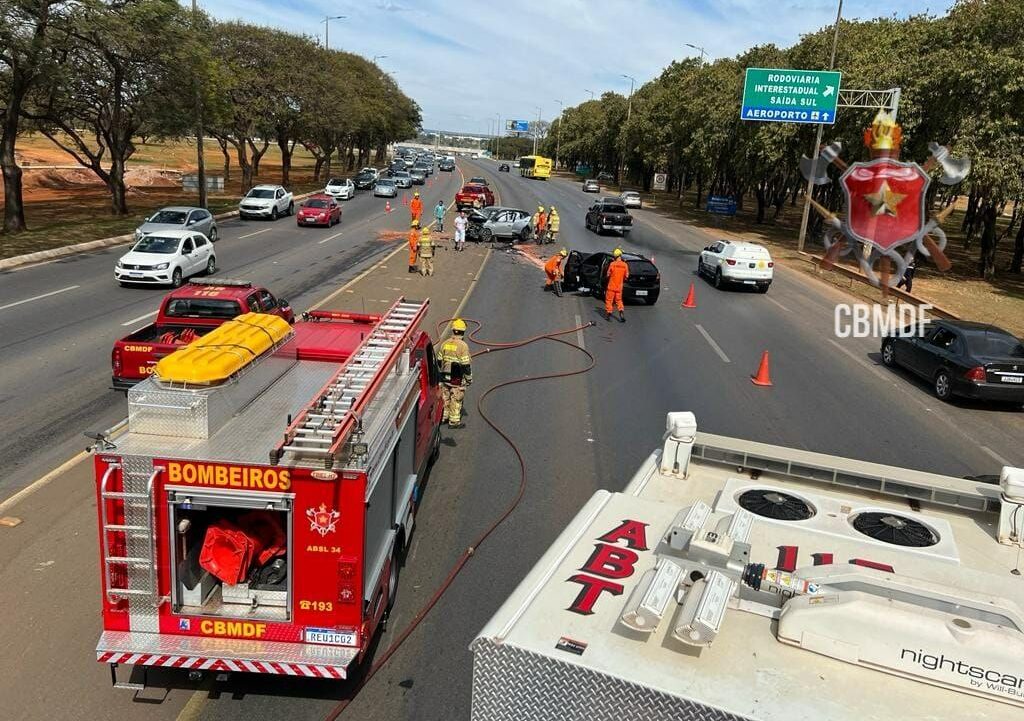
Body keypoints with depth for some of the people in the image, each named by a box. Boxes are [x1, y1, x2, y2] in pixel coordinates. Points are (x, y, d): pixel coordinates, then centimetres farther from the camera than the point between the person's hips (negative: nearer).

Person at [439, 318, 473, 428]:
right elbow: (466, 365, -17)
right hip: (458, 379, -5)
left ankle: (443, 417, 30)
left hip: (445, 377, 6)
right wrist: (469, 378, -6)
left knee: (445, 397, 18)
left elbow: (439, 360, 9)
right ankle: (454, 421, 11)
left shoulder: (445, 343, 0)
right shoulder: (463, 346, -17)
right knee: (456, 399, 4)